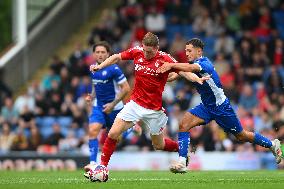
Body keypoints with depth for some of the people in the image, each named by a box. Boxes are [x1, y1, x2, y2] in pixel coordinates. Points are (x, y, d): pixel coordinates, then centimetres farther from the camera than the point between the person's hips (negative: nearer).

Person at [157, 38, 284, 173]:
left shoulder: (205, 63, -25)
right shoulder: (194, 63, 2)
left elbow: (191, 68, -46)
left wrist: (171, 65, -53)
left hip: (221, 106, -8)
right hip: (206, 106, 8)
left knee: (241, 136, 6)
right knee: (184, 125, -14)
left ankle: (273, 144, 29)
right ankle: (182, 163, -15)